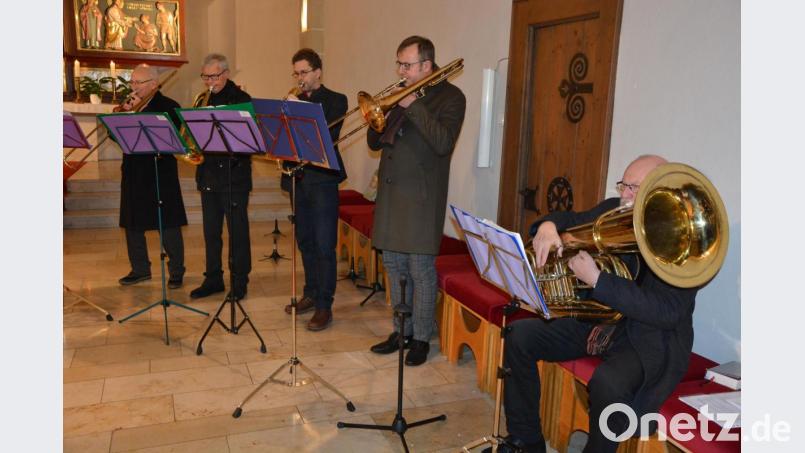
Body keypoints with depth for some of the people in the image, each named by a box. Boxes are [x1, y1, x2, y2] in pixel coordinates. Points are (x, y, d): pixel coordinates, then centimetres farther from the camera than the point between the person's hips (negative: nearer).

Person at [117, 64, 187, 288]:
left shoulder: (169, 107, -4)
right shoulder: (128, 105, 13)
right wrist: (124, 112, -7)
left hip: (161, 175, -6)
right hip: (133, 175, 6)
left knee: (169, 225, -2)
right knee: (132, 223, 11)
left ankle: (176, 272, 11)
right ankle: (140, 269, 25)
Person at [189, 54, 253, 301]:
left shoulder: (241, 99, -3)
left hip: (234, 173, -6)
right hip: (208, 174, 6)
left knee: (238, 230, 0)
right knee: (211, 231, 11)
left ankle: (239, 282, 9)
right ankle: (213, 279, 21)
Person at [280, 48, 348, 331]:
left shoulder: (335, 100, -1)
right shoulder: (294, 101, 15)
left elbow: (329, 135, -16)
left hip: (323, 179, -6)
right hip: (298, 177, 6)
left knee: (324, 245, -6)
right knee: (305, 242, 14)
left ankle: (324, 306, -1)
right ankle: (311, 294, 27)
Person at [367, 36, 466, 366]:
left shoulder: (449, 97, -5)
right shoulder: (397, 95, 15)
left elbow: (443, 143, -21)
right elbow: (375, 143, 14)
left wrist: (414, 105, -19)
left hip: (421, 197, -7)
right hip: (390, 192, 7)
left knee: (421, 270, -1)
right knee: (394, 266, 13)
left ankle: (421, 338, 13)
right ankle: (402, 330, 26)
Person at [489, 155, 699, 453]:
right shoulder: (612, 211, 0)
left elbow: (668, 312, -28)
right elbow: (572, 221, 14)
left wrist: (596, 280, -34)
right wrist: (549, 225, -14)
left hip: (649, 339, -7)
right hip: (596, 322, 7)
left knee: (608, 384, -36)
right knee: (519, 335, -4)